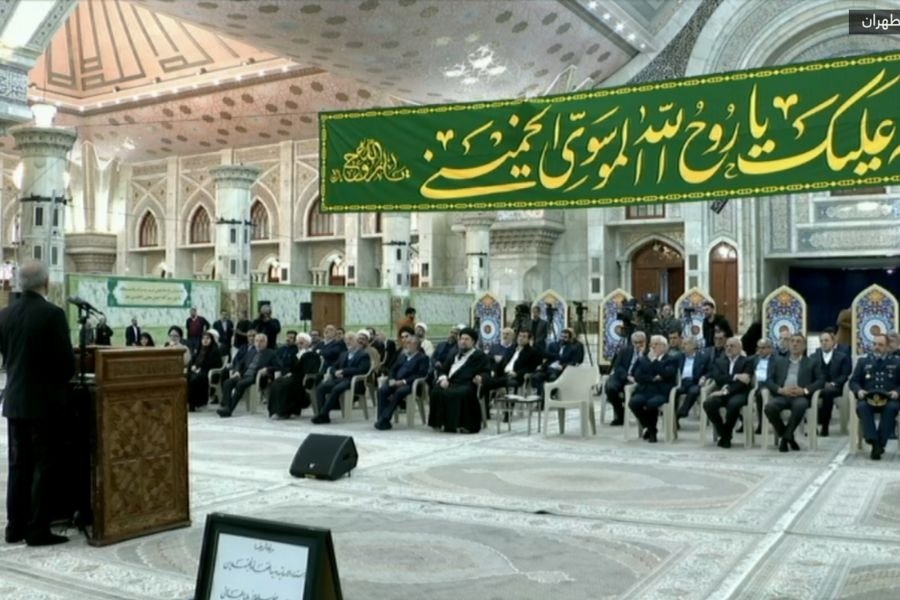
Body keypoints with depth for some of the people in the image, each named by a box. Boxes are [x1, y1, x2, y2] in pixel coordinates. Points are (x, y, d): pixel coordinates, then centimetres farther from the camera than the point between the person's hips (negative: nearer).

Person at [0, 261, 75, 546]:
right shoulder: (53, 314, -16)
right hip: (44, 400, -6)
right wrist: (61, 380, 7)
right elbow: (66, 360, -14)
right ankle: (38, 530, 4)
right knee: (44, 467, 1)